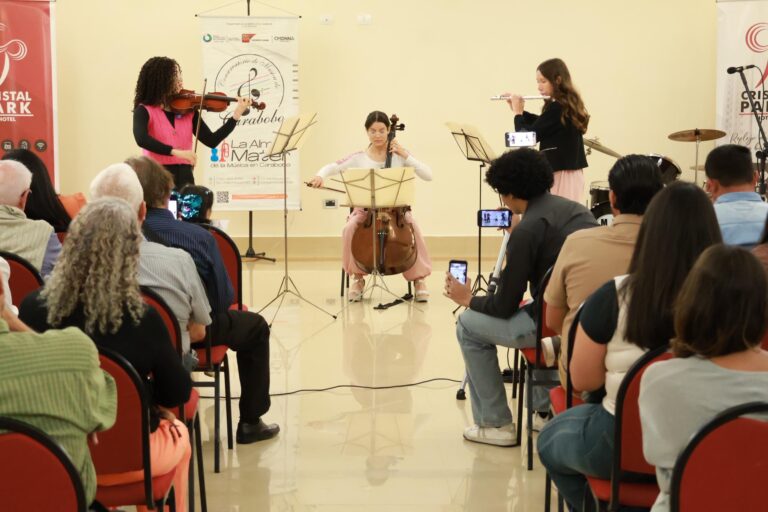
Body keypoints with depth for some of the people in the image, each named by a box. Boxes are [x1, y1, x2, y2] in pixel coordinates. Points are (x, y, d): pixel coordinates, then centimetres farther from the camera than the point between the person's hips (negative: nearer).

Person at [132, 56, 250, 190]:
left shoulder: (188, 110, 8)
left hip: (184, 176, 4)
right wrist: (176, 152, -31)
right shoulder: (144, 110, -4)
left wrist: (236, 115, -4)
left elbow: (212, 141, 3)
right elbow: (141, 139, -24)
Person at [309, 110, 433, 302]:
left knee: (412, 227, -32)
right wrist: (320, 176, -26)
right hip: (366, 209, 1)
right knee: (350, 228, -31)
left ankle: (418, 278, -14)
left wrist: (405, 155, -14)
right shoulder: (359, 158, 3)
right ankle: (357, 278, -9)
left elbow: (428, 175, -6)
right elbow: (331, 167, -3)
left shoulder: (399, 156, 2)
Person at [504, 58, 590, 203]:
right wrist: (521, 111, 15)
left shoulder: (556, 108, -19)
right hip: (570, 171, 10)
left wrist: (518, 112, -3)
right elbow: (541, 123, 27)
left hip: (560, 174, -10)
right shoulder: (569, 104, 11)